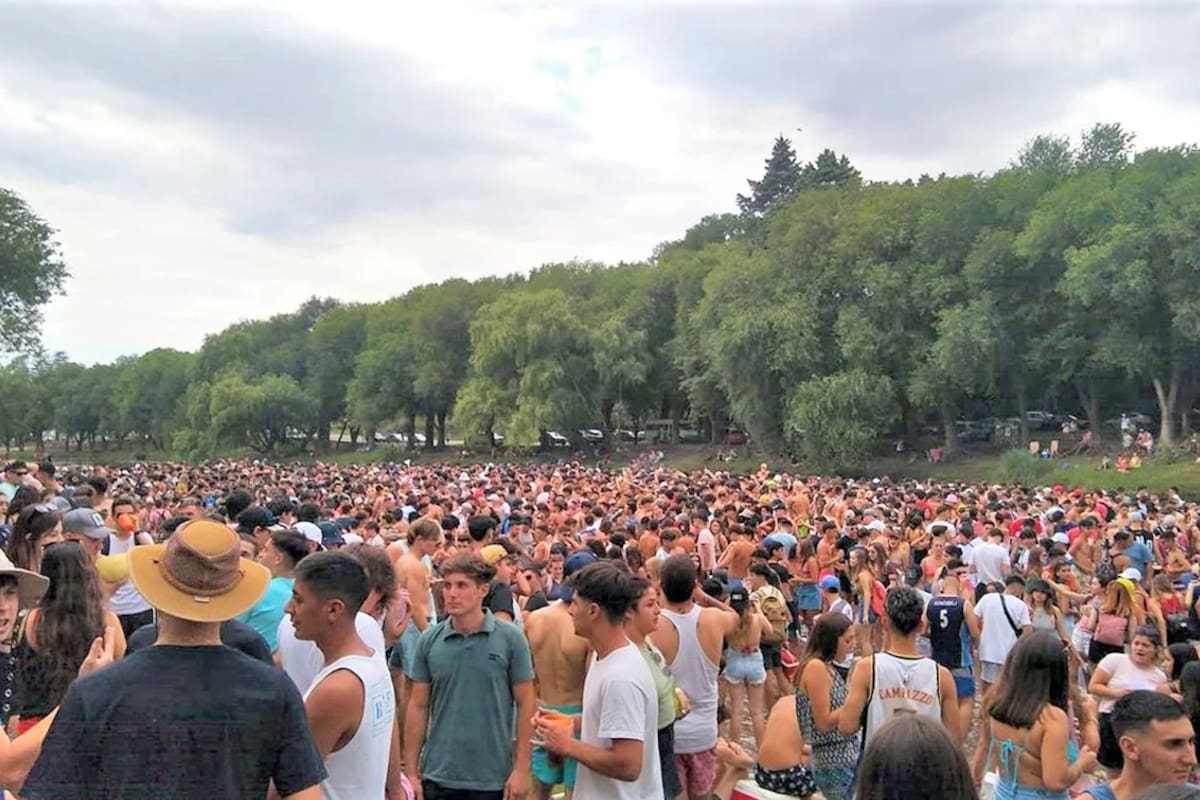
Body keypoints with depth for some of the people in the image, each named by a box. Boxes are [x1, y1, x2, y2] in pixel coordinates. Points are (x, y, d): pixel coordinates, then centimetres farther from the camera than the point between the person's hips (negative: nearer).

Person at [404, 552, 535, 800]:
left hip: (492, 779, -2)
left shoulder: (510, 638, -7)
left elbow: (526, 704, -3)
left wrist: (521, 769, -7)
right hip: (437, 777, 2)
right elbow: (418, 707, 4)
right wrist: (411, 770, 1)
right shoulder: (429, 640, -1)